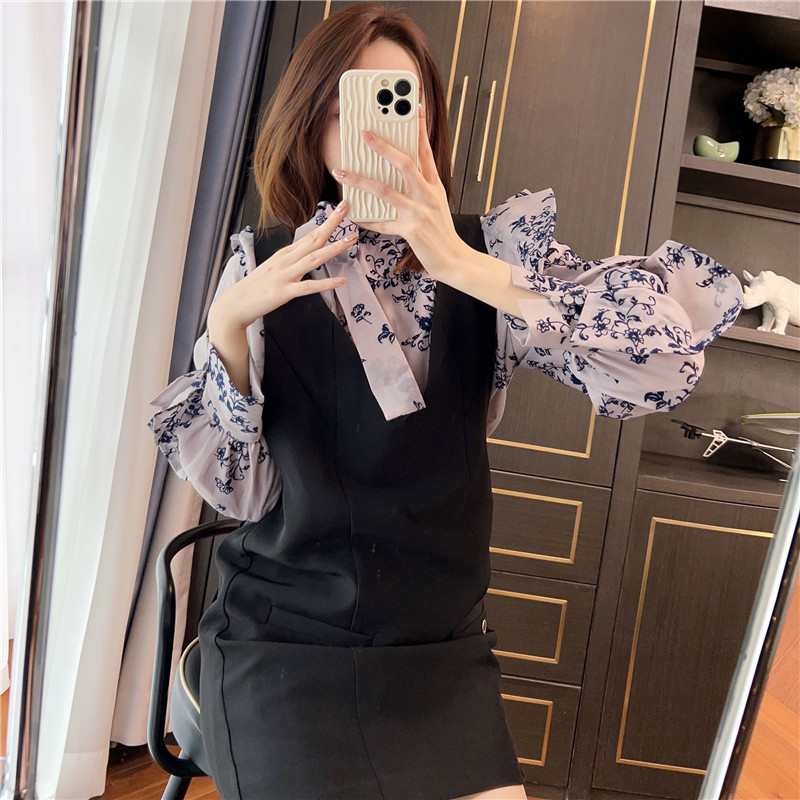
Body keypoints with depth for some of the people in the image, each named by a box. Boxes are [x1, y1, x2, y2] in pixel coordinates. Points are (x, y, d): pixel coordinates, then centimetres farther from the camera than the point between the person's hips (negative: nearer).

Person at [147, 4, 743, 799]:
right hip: (280, 646, 0)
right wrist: (226, 326, -21)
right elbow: (239, 486, -6)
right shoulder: (264, 268, -4)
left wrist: (464, 266, -28)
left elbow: (676, 344, -21)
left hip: (442, 649, 1)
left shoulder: (493, 250, -6)